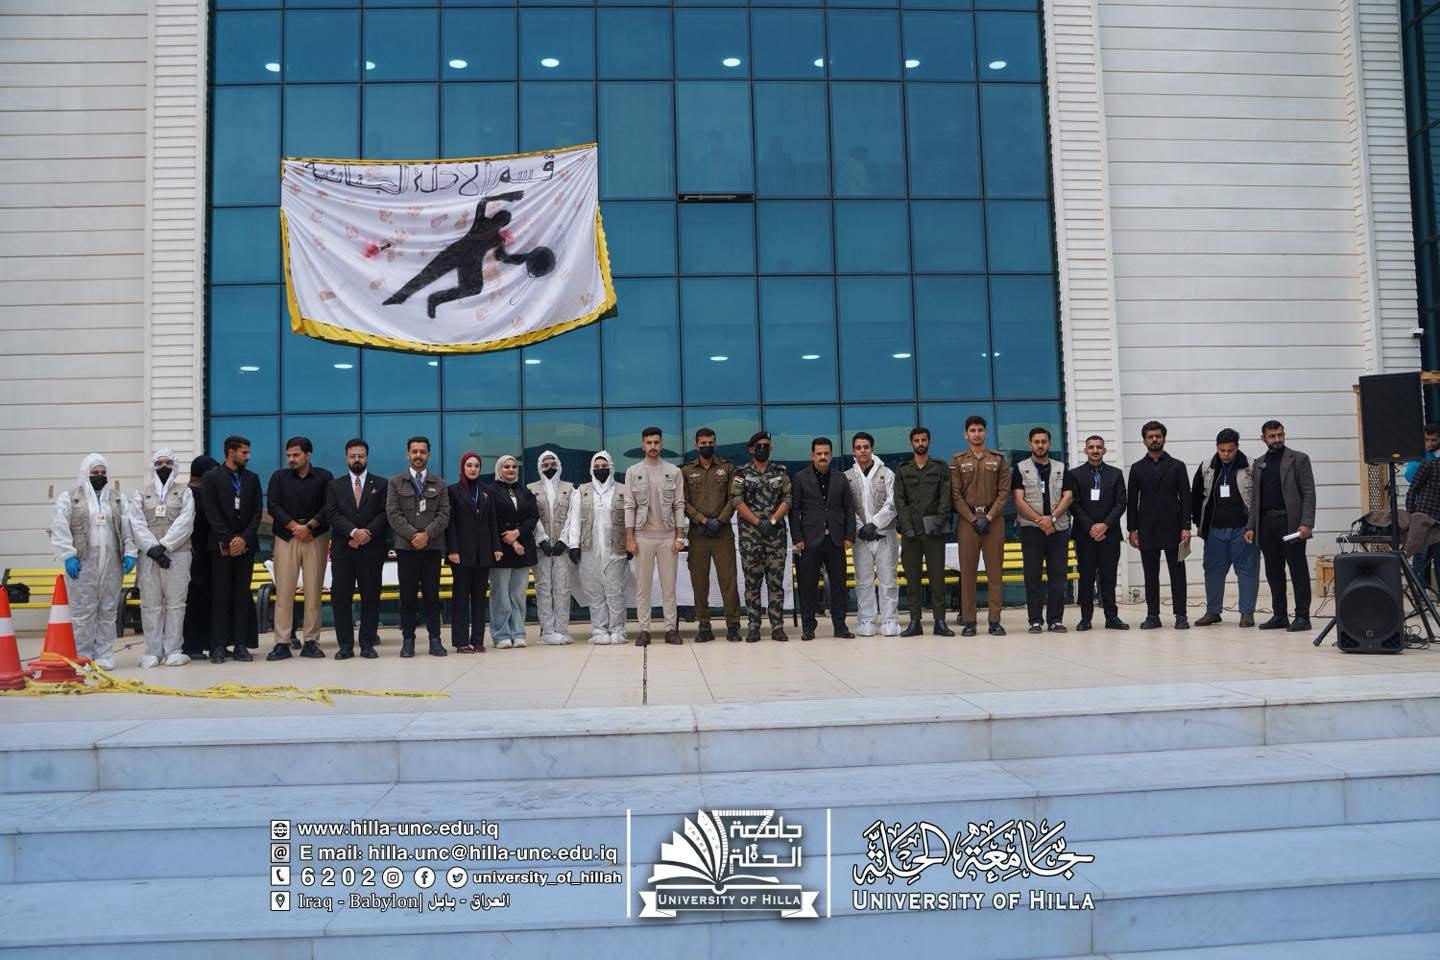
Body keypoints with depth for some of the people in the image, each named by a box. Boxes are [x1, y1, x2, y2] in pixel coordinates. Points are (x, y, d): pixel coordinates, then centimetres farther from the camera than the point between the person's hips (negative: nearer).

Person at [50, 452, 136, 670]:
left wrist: (129, 552, 1)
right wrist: (68, 555, -11)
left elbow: (127, 528, 12)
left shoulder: (117, 498, 15)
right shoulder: (69, 497, 4)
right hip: (82, 564, -3)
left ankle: (104, 656, 11)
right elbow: (59, 528, -2)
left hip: (111, 564, 3)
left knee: (108, 612, 5)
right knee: (83, 612, -3)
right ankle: (82, 658, 5)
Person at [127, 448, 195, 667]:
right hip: (148, 556, 2)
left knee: (175, 603, -2)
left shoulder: (184, 492, 10)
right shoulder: (141, 494, 15)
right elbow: (137, 524, 2)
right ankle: (152, 651, 8)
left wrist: (164, 545, -14)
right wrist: (152, 548, -13)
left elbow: (184, 522, -3)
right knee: (150, 604, 2)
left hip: (177, 554, -2)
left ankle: (173, 650, 3)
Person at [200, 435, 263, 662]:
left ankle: (240, 645, 4)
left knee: (243, 596, 3)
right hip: (222, 546, -3)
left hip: (246, 545, 3)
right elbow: (211, 513, -5)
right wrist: (229, 540, -10)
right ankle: (218, 647, 0)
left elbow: (257, 512, 7)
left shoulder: (252, 479, 13)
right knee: (220, 596, -3)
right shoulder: (211, 478, 2)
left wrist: (244, 539, -6)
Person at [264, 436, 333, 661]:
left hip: (316, 538, -1)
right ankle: (282, 643, -2)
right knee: (283, 591, -4)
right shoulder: (279, 477, 10)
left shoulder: (324, 476, 7)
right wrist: (294, 526, -9)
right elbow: (273, 505, 1)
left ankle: (311, 641, 4)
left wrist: (308, 526, -11)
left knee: (314, 591, -1)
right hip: (285, 538, 1)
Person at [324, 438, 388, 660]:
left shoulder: (380, 485, 10)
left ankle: (368, 644, 7)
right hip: (342, 550, 1)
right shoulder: (335, 486, 12)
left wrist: (366, 534, -14)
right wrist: (354, 532, -15)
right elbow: (332, 515, -1)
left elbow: (384, 515, 0)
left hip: (372, 550, -1)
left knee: (371, 597, 1)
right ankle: (345, 645, 6)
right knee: (341, 598, -1)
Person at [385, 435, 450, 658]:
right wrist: (413, 535, -12)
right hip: (406, 547, 0)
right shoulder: (396, 482, 8)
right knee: (407, 596, 1)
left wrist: (426, 534, -12)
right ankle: (408, 640, 6)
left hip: (432, 547, 1)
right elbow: (393, 514, -2)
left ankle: (435, 639, 5)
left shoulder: (439, 484, 11)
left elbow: (444, 514, 2)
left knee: (432, 595, 2)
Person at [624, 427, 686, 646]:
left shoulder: (673, 471, 5)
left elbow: (679, 505, 3)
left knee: (669, 584, 3)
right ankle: (644, 630, 7)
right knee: (642, 585, 2)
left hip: (668, 535, 0)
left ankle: (671, 628, 8)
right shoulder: (632, 471, 5)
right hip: (643, 535, 0)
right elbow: (629, 506, 3)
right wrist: (629, 537, -4)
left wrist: (679, 536, -4)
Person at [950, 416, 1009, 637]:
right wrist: (973, 519, -9)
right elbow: (955, 495, 0)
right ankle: (968, 621, 3)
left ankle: (995, 620, 4)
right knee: (968, 571, -1)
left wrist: (989, 517, -9)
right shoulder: (957, 461, 7)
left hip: (994, 519, 1)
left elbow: (1003, 492, 2)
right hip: (967, 519, -1)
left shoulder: (998, 459, 9)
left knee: (995, 570, 0)